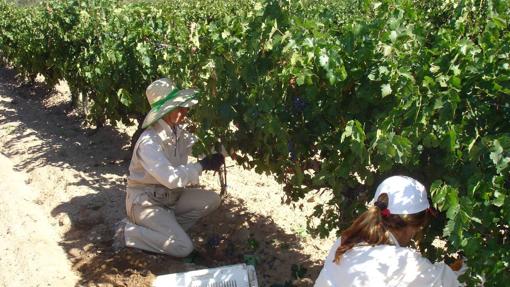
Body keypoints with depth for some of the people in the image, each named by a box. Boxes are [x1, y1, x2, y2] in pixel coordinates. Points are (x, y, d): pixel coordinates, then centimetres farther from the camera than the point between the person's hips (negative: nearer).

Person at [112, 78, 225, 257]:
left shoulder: (178, 132, -2)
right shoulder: (149, 142, -27)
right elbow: (172, 178, -34)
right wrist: (202, 165, -25)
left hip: (170, 195, 8)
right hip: (145, 201, -8)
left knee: (211, 200, -4)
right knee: (183, 247, -17)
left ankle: (167, 227, 5)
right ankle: (127, 232, -3)